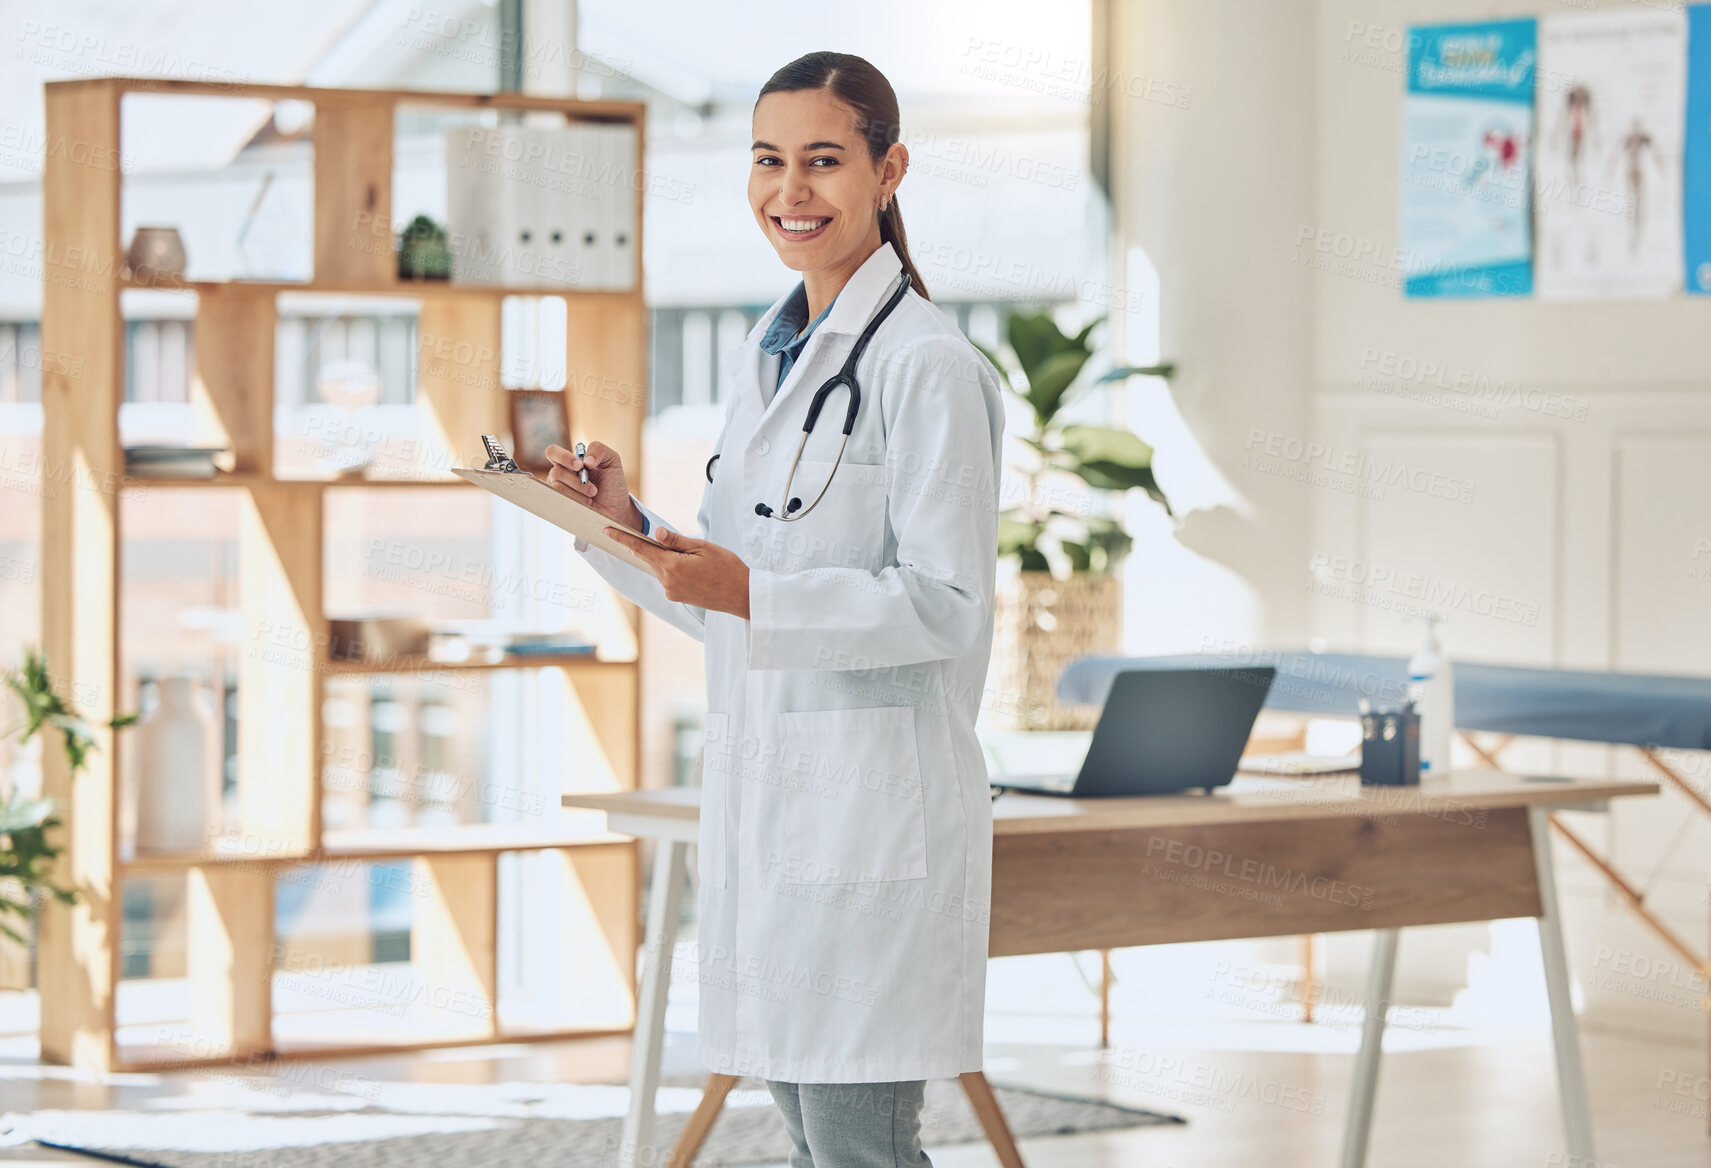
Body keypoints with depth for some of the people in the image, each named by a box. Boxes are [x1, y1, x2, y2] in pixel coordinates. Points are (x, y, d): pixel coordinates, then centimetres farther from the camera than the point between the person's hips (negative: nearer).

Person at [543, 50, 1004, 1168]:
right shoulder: (769, 354, 16)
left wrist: (751, 596, -24)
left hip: (870, 798, -9)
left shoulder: (926, 365, -11)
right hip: (765, 795, 9)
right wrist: (631, 526, 3)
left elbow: (943, 607, -15)